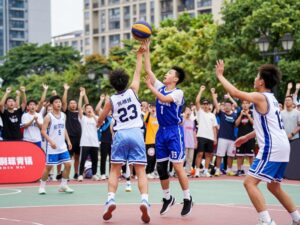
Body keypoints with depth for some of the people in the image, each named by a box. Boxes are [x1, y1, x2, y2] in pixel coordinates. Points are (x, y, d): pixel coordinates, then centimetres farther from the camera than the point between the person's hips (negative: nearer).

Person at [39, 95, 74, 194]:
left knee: (68, 164, 0)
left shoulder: (63, 115, 9)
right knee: (48, 167, -2)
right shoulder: (48, 116, -9)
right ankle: (42, 186, 11)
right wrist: (51, 142, -23)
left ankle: (63, 185, 11)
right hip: (52, 147, -6)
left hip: (62, 146, 6)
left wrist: (68, 141, 10)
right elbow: (43, 131, -13)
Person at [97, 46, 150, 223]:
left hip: (120, 135, 0)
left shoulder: (111, 101, 5)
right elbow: (138, 73, 16)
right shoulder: (133, 91, 3)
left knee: (115, 170, 8)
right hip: (136, 134, 0)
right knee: (141, 171, -1)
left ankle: (111, 199, -9)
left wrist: (100, 123, 42)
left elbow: (100, 121, 19)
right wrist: (140, 54, 26)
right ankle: (144, 200, -20)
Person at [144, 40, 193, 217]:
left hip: (174, 131, -7)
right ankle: (168, 197, 21)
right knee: (161, 166, 8)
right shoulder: (160, 87, 8)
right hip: (161, 131, 7)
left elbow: (164, 99, -26)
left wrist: (150, 87, -18)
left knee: (178, 166, -8)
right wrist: (147, 50, 2)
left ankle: (188, 199, 2)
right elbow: (149, 70, 7)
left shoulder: (178, 92, -9)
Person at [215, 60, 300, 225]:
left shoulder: (260, 97, -9)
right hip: (281, 147, 10)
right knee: (274, 187, 22)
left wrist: (219, 75, 2)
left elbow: (235, 92, -11)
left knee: (250, 182, -11)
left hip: (272, 148, -10)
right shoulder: (271, 99, 19)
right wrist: (247, 137, 33)